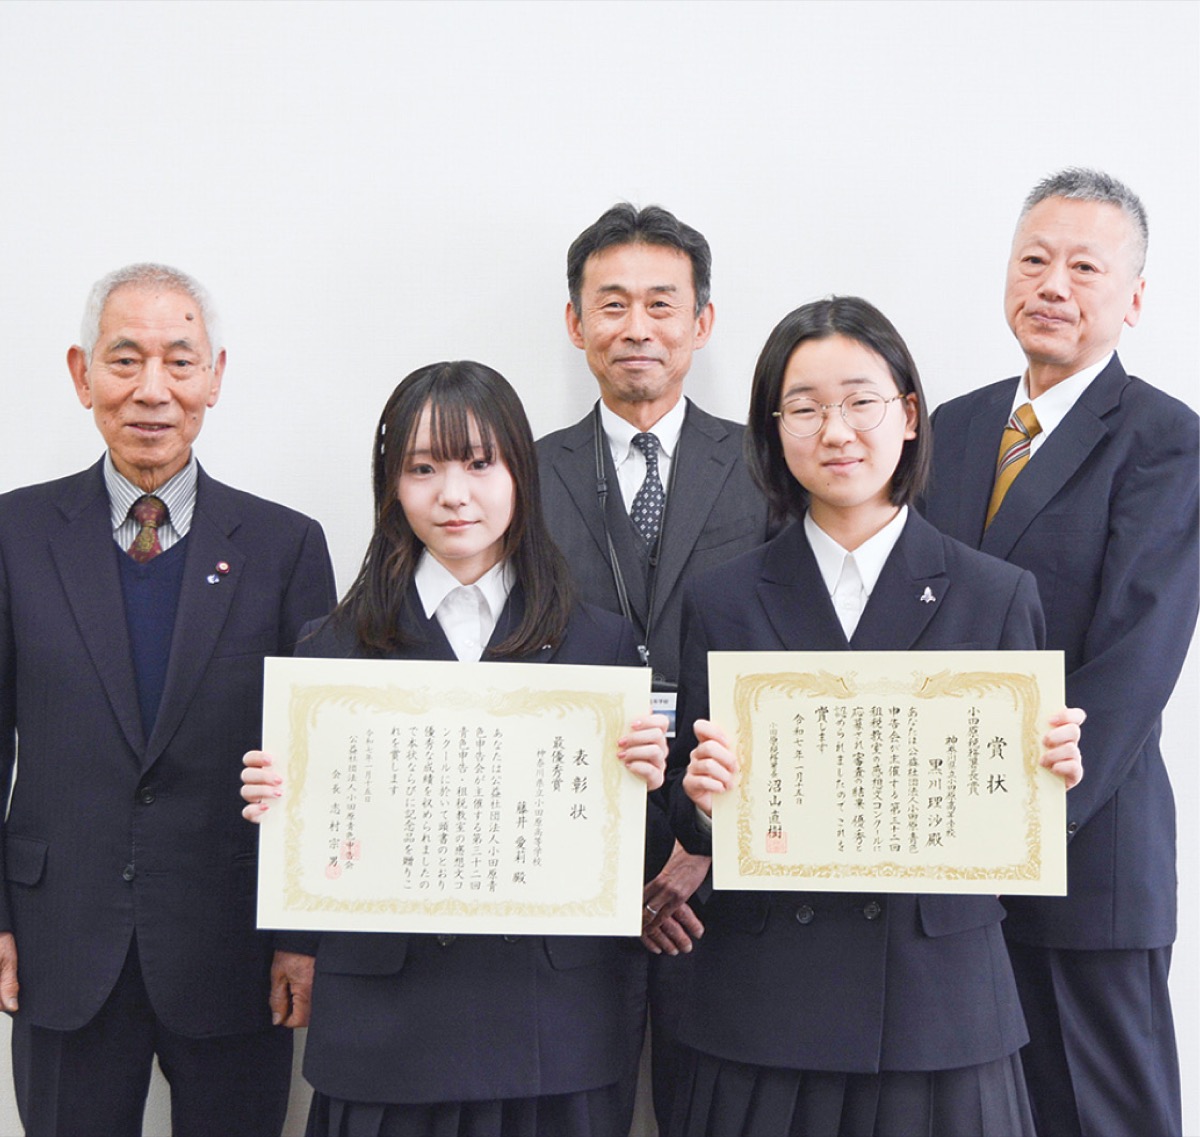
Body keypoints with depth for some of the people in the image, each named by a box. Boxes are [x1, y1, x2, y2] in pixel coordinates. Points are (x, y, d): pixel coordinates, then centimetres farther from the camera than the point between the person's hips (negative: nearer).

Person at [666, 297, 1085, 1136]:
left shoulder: (997, 595, 2)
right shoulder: (723, 602, 4)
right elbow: (693, 823, 5)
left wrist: (1050, 772, -16)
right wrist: (705, 798, -16)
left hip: (941, 997, 0)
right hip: (766, 1001, 1)